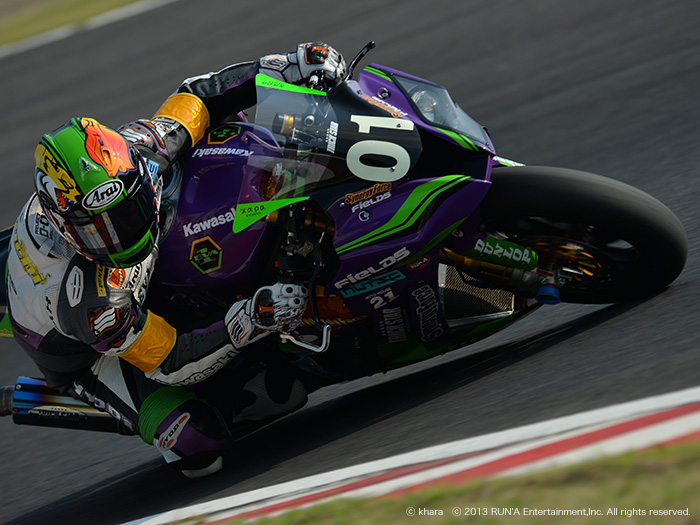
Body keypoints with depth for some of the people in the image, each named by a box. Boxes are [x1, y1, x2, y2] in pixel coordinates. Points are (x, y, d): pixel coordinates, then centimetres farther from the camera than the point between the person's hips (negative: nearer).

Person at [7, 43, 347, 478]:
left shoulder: (128, 154, -29)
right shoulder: (88, 300, -44)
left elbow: (195, 100, -13)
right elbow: (170, 363, -34)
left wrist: (286, 67, -22)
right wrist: (246, 325, -47)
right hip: (83, 356, -6)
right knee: (200, 447, -25)